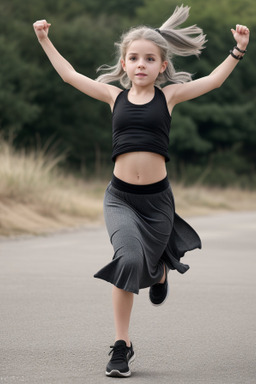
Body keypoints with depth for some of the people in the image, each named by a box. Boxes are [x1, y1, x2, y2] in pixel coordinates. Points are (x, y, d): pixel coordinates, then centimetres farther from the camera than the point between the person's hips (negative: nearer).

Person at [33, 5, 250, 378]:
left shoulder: (169, 95, 2)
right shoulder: (115, 95, 5)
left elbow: (214, 80, 1)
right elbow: (70, 75, 14)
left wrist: (238, 50, -9)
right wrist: (45, 41, 17)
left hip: (157, 196, 0)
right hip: (120, 196, 0)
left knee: (149, 267, 11)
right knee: (128, 259, -22)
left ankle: (160, 272, 53)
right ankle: (122, 346, -11)